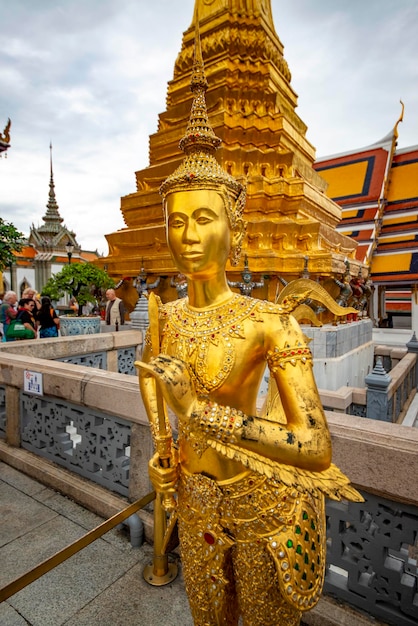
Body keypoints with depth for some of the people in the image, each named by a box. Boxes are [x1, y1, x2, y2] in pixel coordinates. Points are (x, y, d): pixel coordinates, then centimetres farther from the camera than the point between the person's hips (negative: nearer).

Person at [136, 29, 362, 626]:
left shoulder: (271, 321, -25)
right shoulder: (168, 316, -7)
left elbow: (318, 450, -29)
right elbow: (148, 371, 14)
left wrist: (197, 408, -35)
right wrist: (159, 451, 3)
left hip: (265, 505, -4)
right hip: (197, 498, 5)